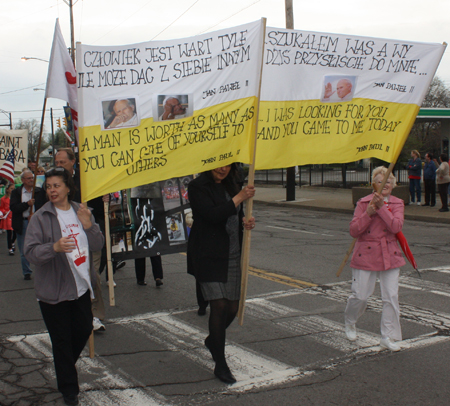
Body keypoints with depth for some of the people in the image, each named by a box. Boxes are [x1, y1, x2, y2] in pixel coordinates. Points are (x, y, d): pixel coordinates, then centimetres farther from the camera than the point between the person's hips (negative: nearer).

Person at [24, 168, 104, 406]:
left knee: (84, 330, 15)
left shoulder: (81, 212, 4)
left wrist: (88, 226, -17)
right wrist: (54, 247, -31)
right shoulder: (41, 218, -10)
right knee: (61, 339, 4)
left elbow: (98, 246, 1)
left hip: (81, 286, 5)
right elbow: (30, 252, -14)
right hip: (53, 290, -4)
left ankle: (65, 366, 43)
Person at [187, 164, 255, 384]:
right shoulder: (198, 186, -8)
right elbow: (213, 215, -22)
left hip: (232, 255, 7)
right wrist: (239, 198, -18)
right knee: (219, 305, -10)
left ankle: (213, 340, 37)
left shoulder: (231, 186, 14)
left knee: (233, 307, 7)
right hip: (208, 256, -7)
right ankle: (220, 364, 4)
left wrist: (245, 222, 0)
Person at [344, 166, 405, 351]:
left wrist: (382, 207, -19)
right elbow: (353, 230, -8)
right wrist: (368, 213, -19)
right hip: (366, 254, -2)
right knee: (360, 295, 1)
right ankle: (350, 324, 32)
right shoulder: (363, 203, -1)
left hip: (390, 255, 2)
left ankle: (388, 337, 14)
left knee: (391, 297, 0)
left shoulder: (397, 204, 3)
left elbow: (396, 226, -15)